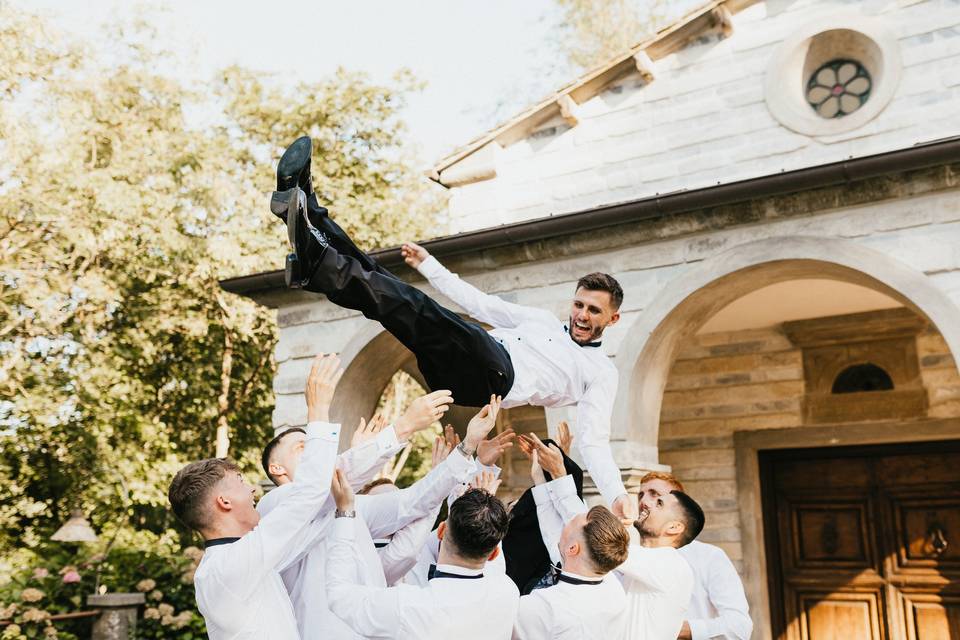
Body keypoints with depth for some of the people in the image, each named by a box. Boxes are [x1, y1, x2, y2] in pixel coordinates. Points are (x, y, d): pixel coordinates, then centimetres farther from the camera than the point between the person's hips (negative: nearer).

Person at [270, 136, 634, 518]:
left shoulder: (600, 371, 17)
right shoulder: (541, 320, 32)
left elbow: (594, 442, 5)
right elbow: (478, 303, 27)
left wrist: (617, 495, -13)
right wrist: (428, 264, 24)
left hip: (495, 375, -6)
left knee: (421, 312, -32)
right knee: (378, 284, -12)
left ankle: (317, 266, -47)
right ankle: (303, 210, -26)